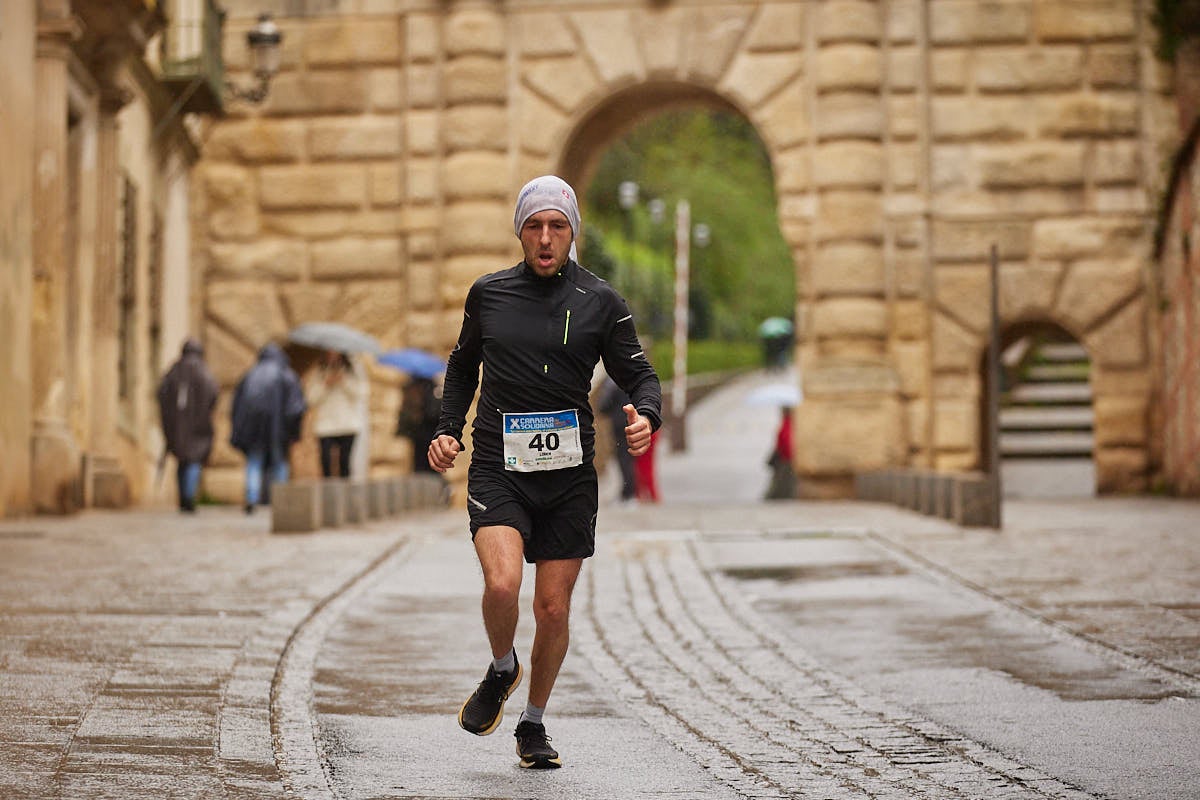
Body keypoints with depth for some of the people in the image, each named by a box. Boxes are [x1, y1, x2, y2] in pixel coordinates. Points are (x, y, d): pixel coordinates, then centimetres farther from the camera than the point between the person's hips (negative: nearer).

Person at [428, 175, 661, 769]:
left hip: (569, 475, 1)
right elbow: (463, 367, 22)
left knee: (554, 609, 3)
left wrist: (646, 416, -18)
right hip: (497, 469, 0)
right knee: (502, 582, -23)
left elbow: (639, 375, 4)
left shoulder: (600, 302, 2)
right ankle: (501, 670, 10)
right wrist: (449, 429, 10)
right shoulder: (488, 294, 7)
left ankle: (533, 725, 25)